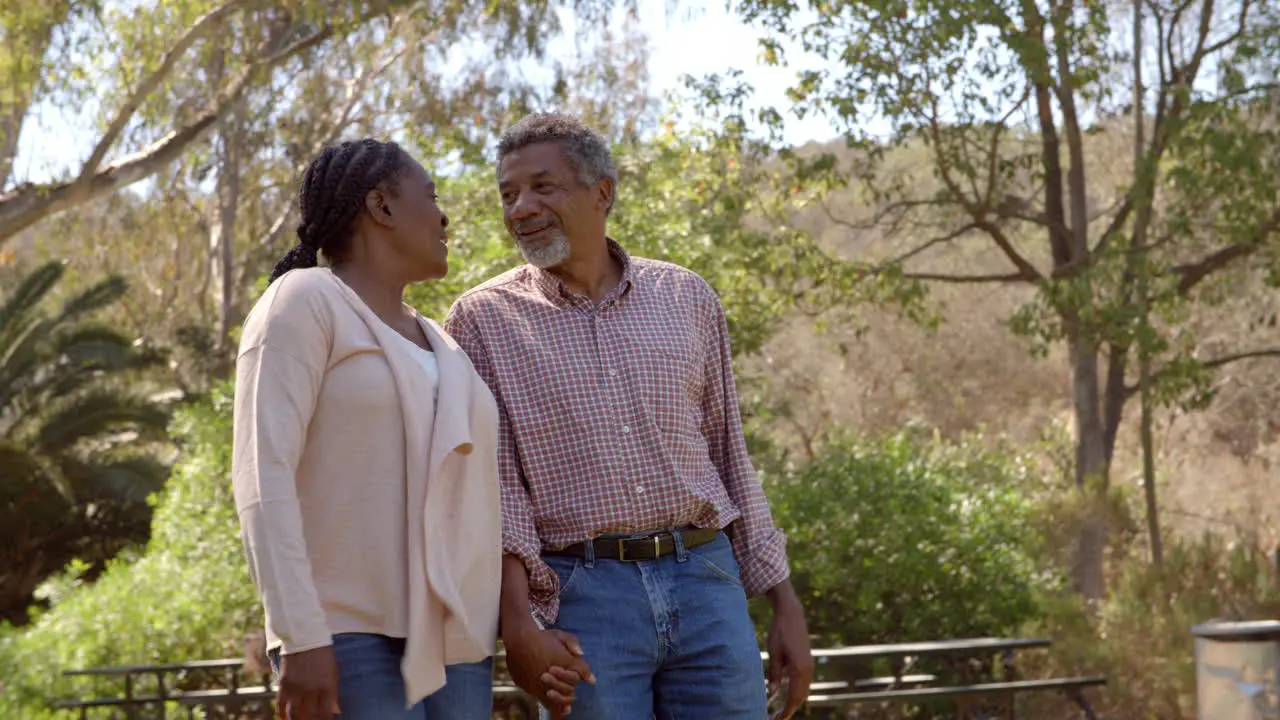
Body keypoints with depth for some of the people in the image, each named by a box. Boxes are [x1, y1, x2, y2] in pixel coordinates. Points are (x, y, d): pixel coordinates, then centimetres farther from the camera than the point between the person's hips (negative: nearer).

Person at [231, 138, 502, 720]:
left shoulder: (434, 345, 21)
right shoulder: (304, 302, -4)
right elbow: (264, 476, -14)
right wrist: (301, 638, -23)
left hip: (447, 640, 8)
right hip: (348, 634, -8)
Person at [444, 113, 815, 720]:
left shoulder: (688, 299, 11)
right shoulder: (483, 319, 3)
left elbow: (729, 457, 14)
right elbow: (494, 482, -4)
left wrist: (786, 605, 11)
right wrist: (518, 621, -17)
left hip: (706, 581, 3)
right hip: (581, 600, -2)